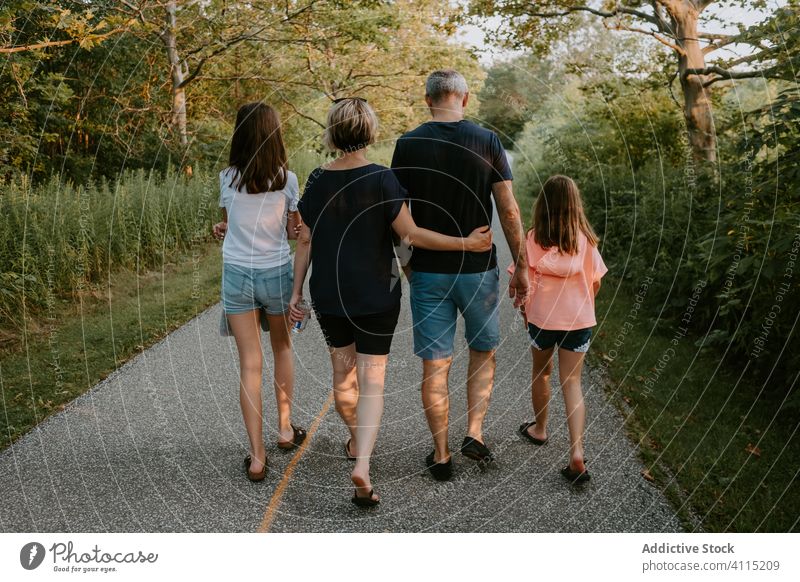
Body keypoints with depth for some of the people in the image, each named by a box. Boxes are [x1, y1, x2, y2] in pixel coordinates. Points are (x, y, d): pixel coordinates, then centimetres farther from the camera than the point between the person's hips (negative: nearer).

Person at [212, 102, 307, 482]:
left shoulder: (227, 178, -5)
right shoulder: (287, 179, -7)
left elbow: (227, 224, 6)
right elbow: (293, 232, 0)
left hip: (237, 276, 0)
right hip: (276, 273, 0)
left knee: (250, 364, 4)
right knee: (282, 348, 24)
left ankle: (257, 457, 4)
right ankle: (285, 428, 32)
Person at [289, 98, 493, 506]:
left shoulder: (318, 182, -1)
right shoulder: (382, 179, -12)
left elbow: (305, 241, 1)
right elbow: (411, 234, -15)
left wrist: (297, 291, 8)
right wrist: (466, 243, -10)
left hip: (328, 294, 3)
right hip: (376, 294, -3)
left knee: (342, 371, 20)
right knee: (371, 380, 1)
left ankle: (356, 440, 41)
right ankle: (362, 463, -13)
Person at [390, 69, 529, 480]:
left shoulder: (408, 145, -3)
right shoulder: (487, 141, -3)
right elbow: (509, 210, -5)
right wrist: (521, 267, 2)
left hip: (428, 270, 0)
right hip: (479, 268, 0)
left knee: (435, 363, 7)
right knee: (483, 352, 20)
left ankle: (441, 456, 14)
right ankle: (475, 433, 11)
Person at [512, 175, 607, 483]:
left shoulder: (534, 239, -10)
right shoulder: (585, 240, -5)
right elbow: (595, 283, 3)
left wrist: (525, 310, 9)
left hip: (542, 318, -1)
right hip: (579, 319, 1)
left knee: (541, 373, 22)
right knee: (572, 383, 4)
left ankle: (539, 429, 41)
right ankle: (577, 452, -8)